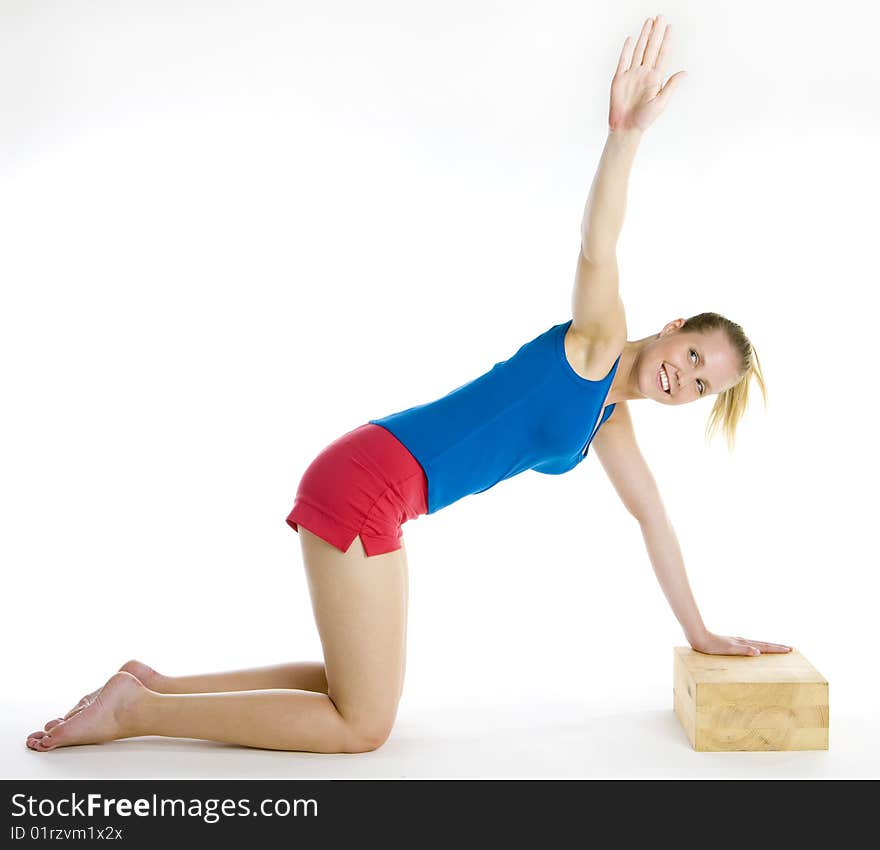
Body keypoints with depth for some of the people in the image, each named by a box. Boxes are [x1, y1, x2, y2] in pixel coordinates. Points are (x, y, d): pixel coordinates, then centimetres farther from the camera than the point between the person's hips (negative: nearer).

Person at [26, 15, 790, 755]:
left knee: (357, 690, 18)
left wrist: (701, 633, 30)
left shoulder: (611, 423, 22)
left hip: (379, 491, 10)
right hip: (368, 477, -10)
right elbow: (597, 245, -18)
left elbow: (654, 521, 27)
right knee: (362, 726, -3)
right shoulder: (600, 341, -1)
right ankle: (134, 707, 1)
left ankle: (155, 684, 18)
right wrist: (626, 135, -35)